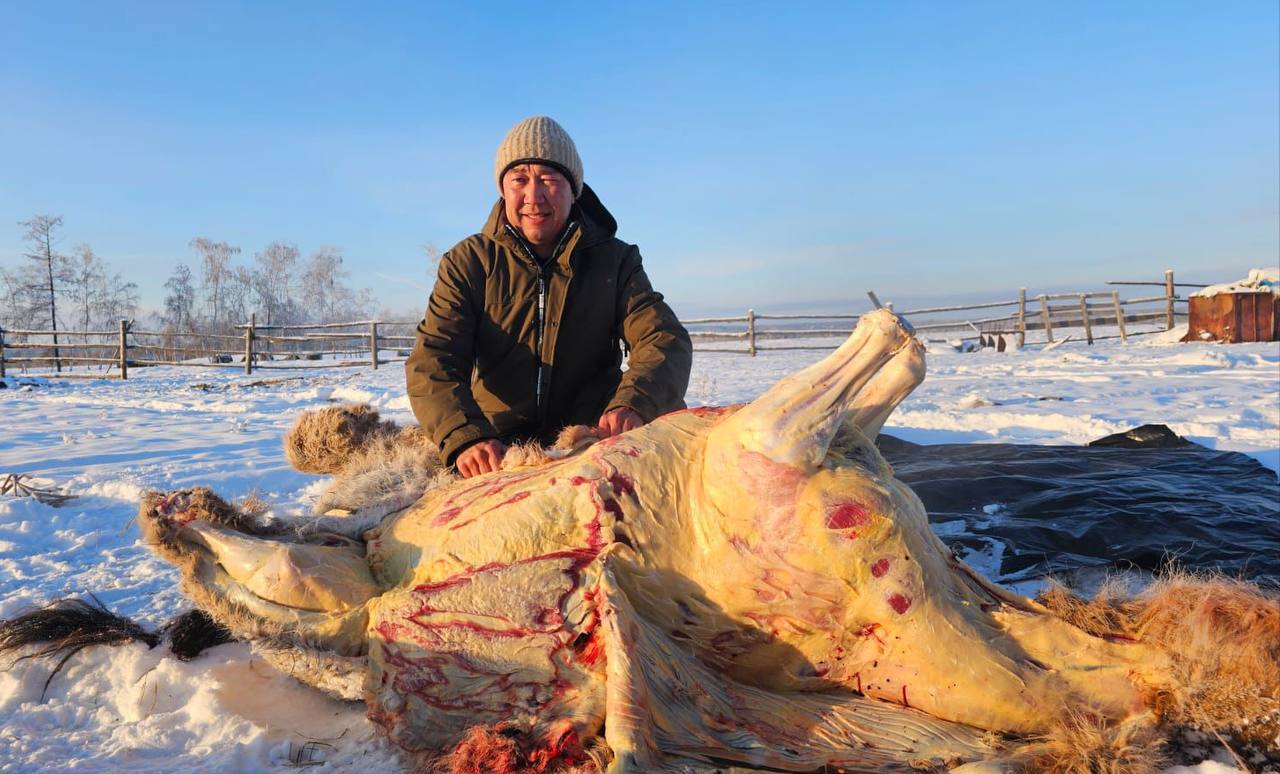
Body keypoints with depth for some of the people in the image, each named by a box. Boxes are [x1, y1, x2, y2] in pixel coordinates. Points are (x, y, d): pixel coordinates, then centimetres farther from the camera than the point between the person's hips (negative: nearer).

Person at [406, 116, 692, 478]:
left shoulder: (615, 261, 4)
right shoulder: (468, 262, 1)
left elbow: (666, 340, -9)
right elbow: (432, 359, -10)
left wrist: (633, 404, -33)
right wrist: (466, 438, -32)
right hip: (499, 448, -1)